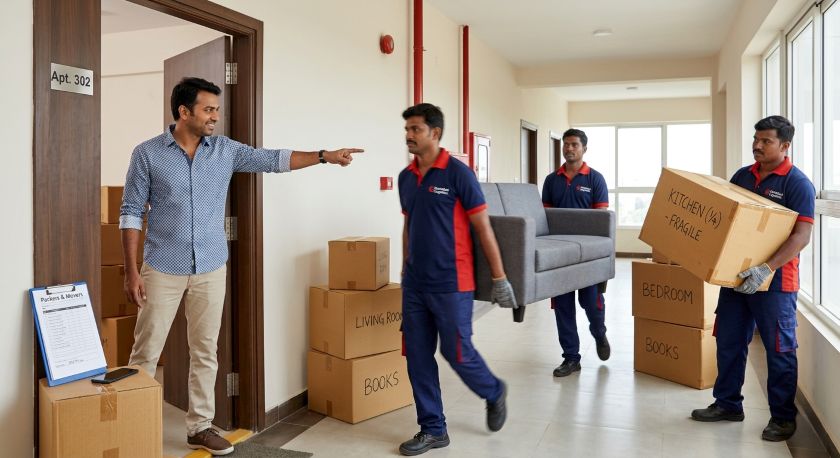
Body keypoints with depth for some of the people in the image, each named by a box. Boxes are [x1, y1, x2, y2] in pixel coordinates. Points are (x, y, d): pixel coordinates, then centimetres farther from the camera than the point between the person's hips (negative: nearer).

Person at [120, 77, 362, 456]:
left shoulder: (226, 150, 3)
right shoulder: (147, 154, -5)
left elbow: (272, 159, 5)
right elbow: (131, 212, -4)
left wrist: (325, 156, -2)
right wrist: (131, 271, -8)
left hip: (211, 269, 3)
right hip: (163, 269, -3)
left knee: (205, 352, 10)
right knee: (146, 352, 3)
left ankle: (200, 427, 22)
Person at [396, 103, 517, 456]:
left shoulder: (458, 173, -11)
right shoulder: (405, 177, 8)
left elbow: (483, 228, -9)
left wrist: (499, 278, -10)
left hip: (451, 284, -6)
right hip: (414, 284, 6)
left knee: (457, 353, 2)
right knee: (417, 357, 7)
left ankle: (494, 393, 32)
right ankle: (432, 429, 21)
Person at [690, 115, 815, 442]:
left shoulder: (797, 183, -10)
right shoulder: (742, 176, 8)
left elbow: (802, 235, -19)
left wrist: (767, 268, -29)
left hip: (775, 281, -6)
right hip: (736, 275, 6)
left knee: (779, 350, 6)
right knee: (728, 342, 12)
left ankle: (783, 417, 19)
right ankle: (727, 404, 26)